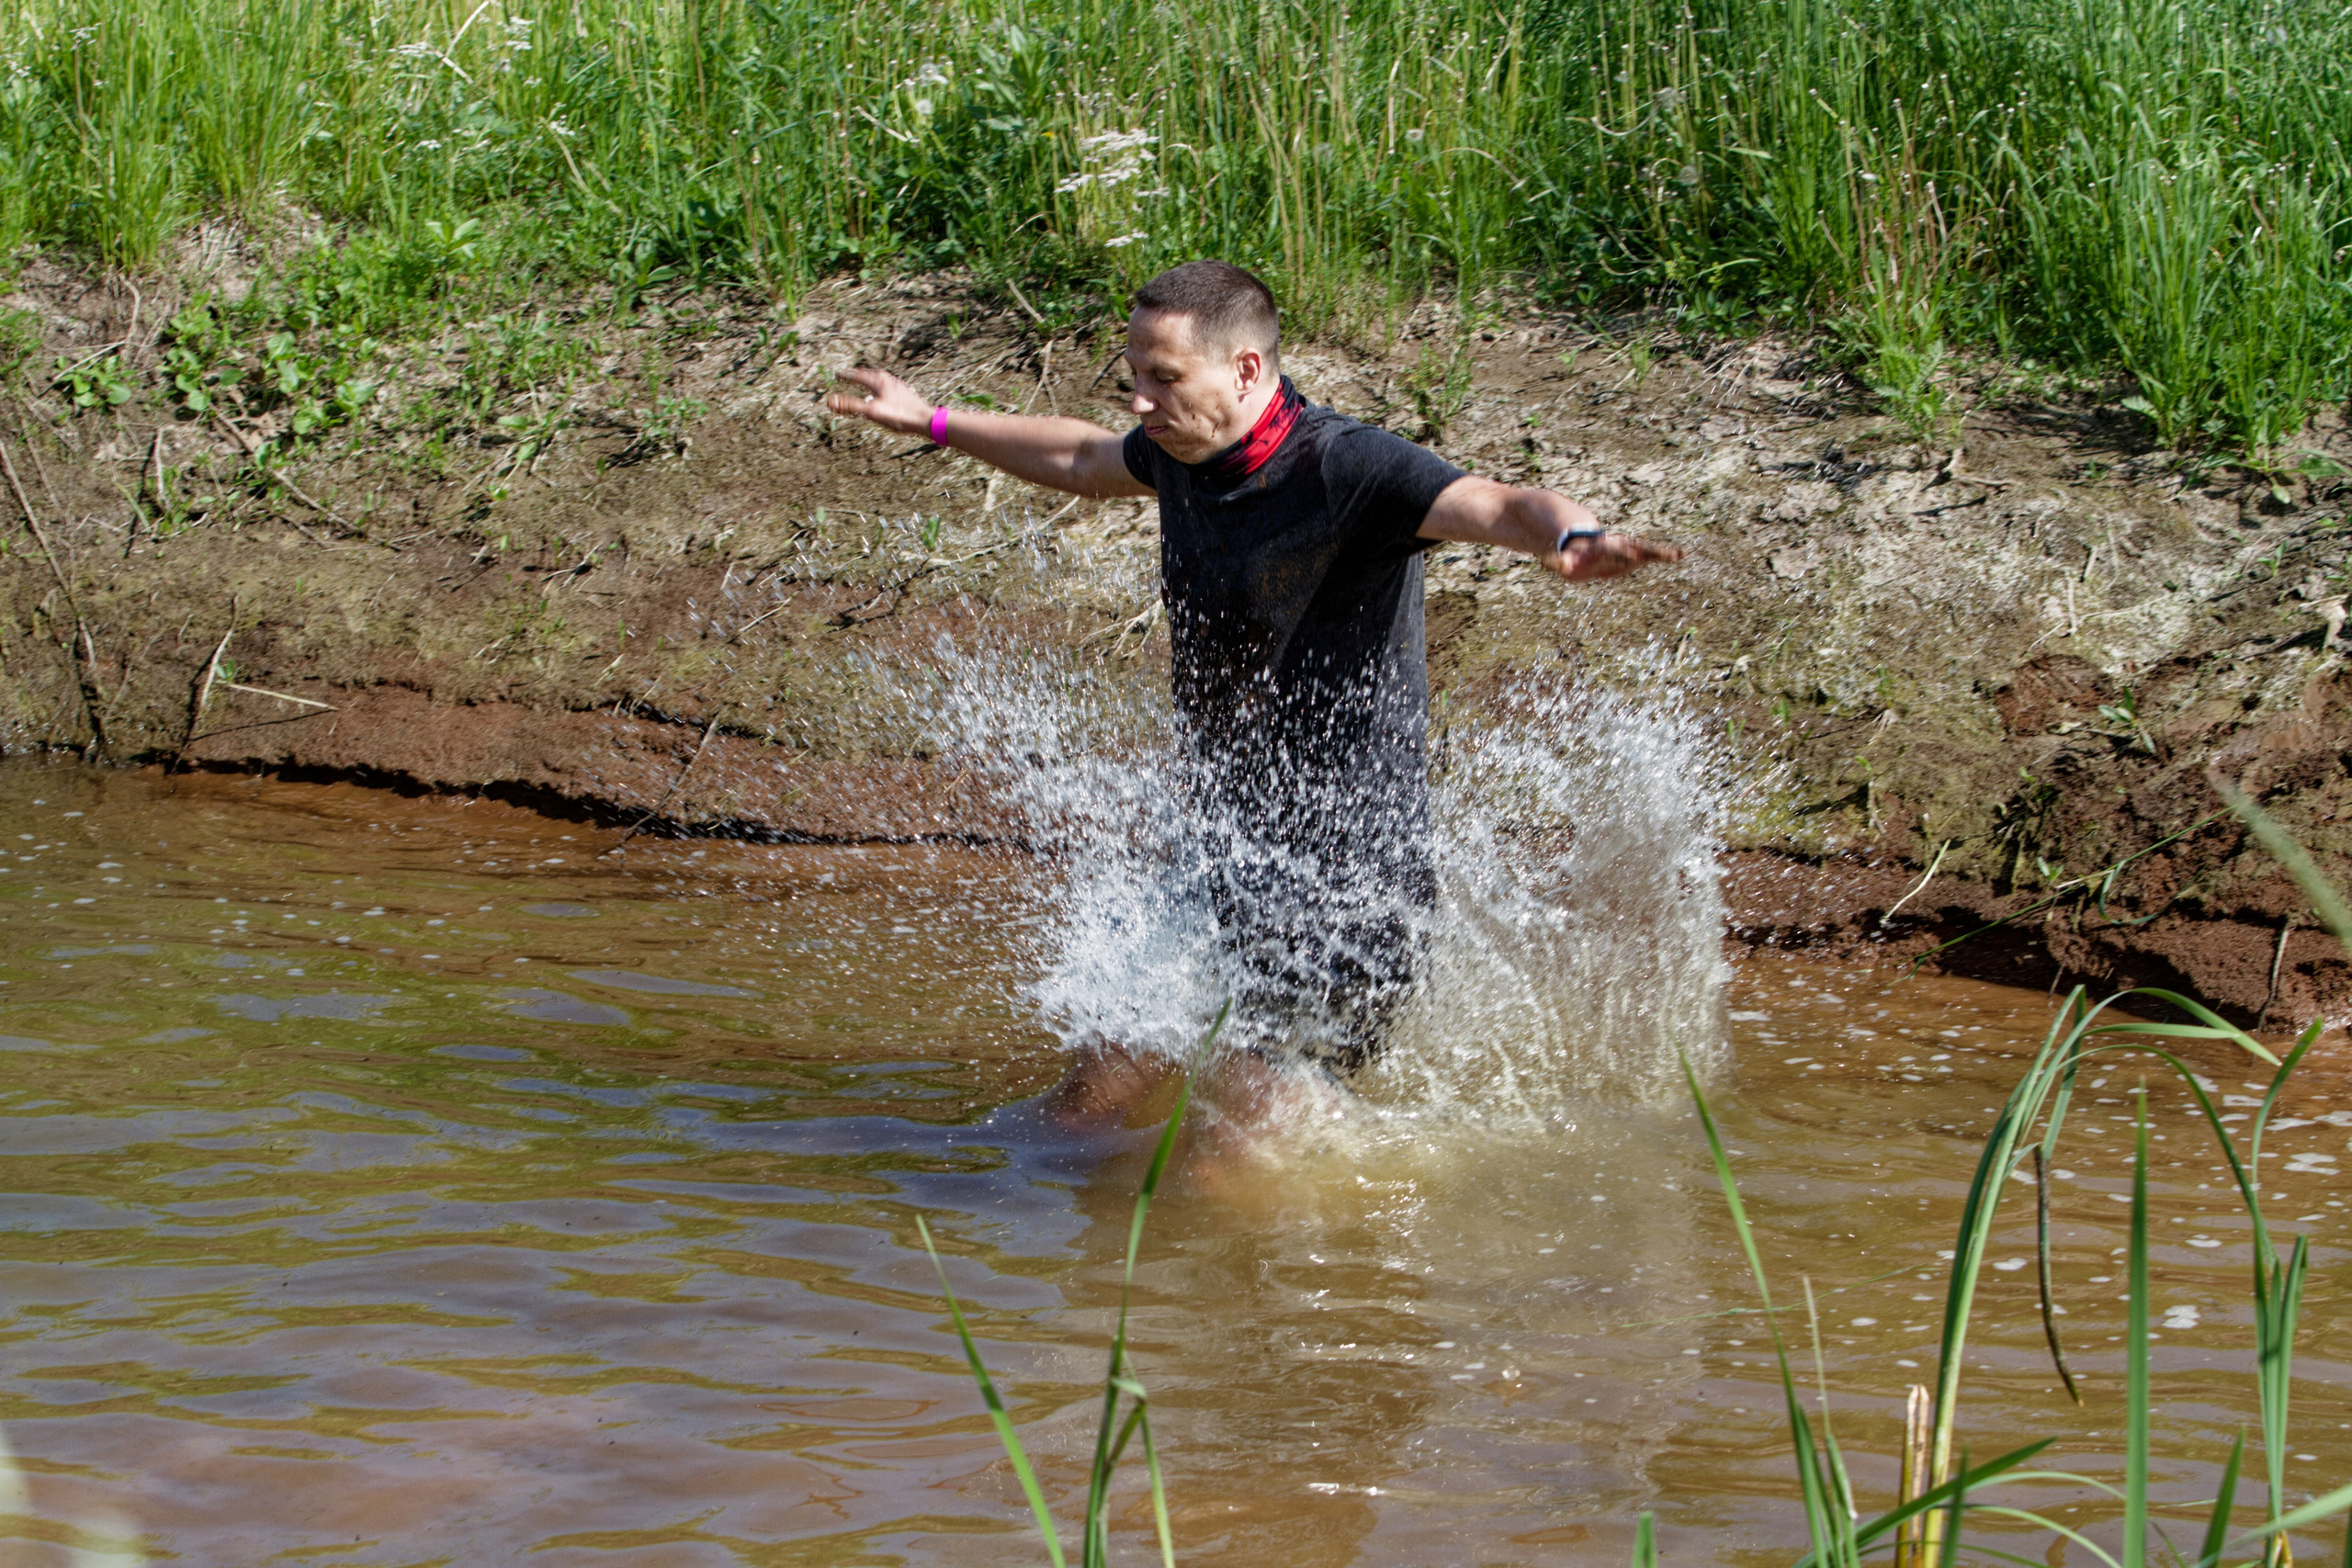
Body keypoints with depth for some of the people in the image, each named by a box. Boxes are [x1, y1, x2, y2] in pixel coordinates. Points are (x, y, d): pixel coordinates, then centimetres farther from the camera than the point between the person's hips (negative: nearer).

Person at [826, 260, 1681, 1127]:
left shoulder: (1341, 467, -20)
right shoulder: (1185, 454, 5)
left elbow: (1505, 506, -35)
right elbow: (1082, 460, 28)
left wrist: (1574, 538, -59)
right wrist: (935, 423, 40)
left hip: (1343, 880, -8)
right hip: (1224, 857, 8)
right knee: (1082, 1111, 14)